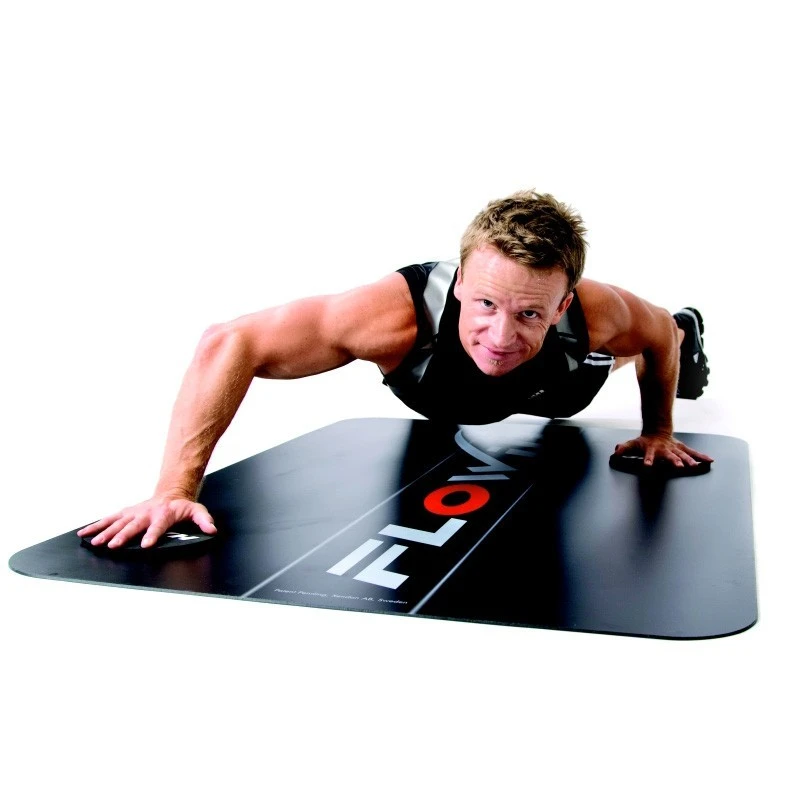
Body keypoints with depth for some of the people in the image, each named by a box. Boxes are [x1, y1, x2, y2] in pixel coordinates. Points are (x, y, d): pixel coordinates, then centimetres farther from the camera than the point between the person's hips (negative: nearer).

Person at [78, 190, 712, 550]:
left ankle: (691, 335, 72)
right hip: (439, 400, 0)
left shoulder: (595, 316, -46)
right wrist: (176, 489, -54)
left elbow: (657, 332, -20)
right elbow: (231, 345, -51)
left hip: (557, 388, 1)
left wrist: (658, 433, -12)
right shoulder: (402, 315, -53)